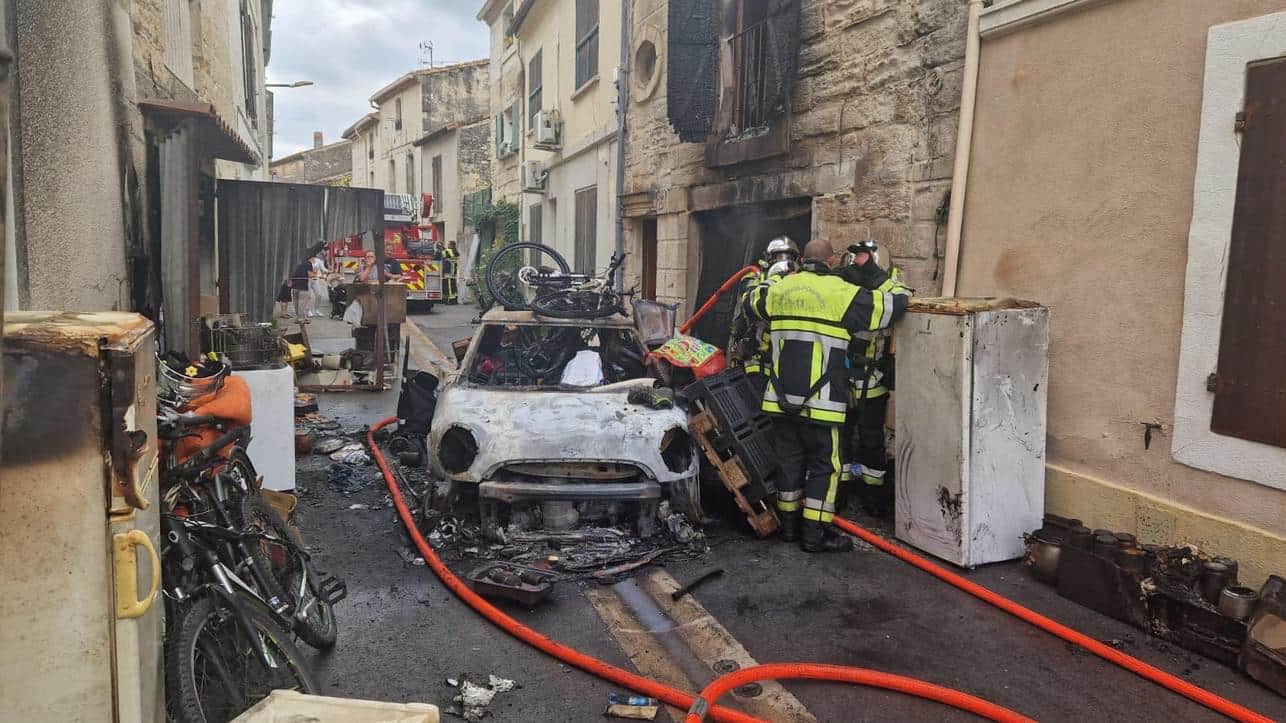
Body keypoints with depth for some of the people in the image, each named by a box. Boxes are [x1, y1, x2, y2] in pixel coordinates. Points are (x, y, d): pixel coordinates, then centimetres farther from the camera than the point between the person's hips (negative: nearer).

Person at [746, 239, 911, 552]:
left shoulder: (779, 290, 8)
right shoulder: (842, 293, -8)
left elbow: (753, 300, 30)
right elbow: (891, 305, -4)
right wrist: (900, 288, 20)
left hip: (781, 398, 6)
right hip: (819, 402, -5)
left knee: (790, 459, 17)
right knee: (824, 465, 5)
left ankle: (789, 523, 27)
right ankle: (815, 534, 7)